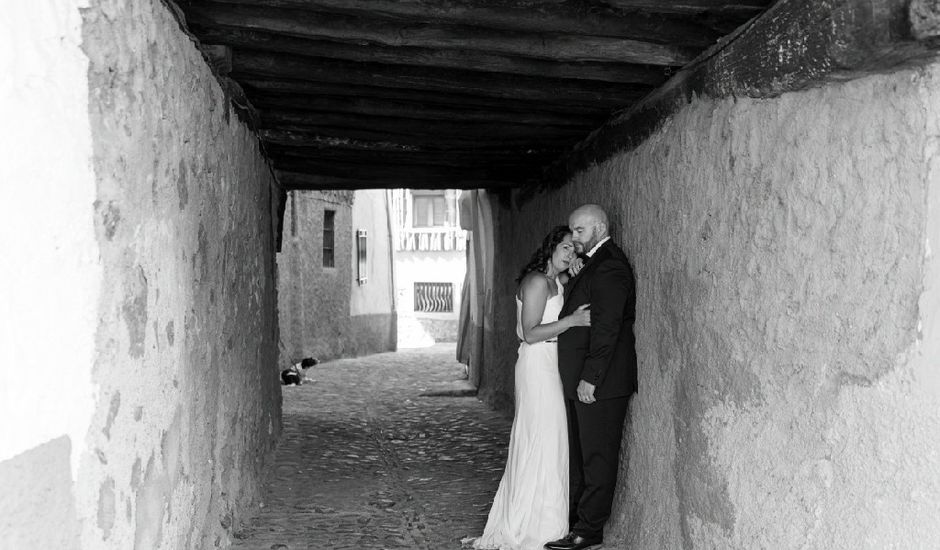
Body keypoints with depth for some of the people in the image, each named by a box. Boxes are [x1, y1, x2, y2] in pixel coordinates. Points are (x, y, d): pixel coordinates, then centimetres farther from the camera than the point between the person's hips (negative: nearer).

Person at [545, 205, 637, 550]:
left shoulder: (609, 266, -15)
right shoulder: (591, 265, 17)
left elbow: (607, 326, -21)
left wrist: (590, 377, -22)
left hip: (599, 382, -10)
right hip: (581, 380, 10)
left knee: (597, 455, -1)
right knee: (579, 454, 17)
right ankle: (575, 519, 27)